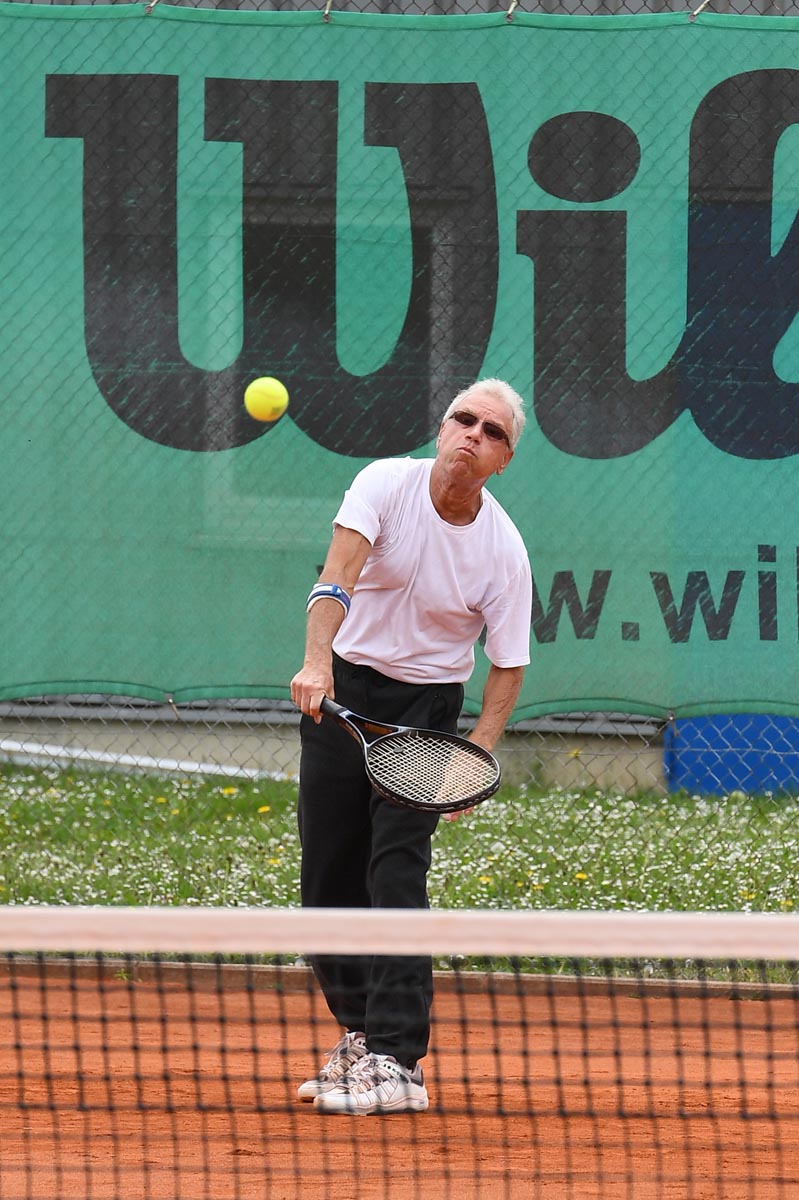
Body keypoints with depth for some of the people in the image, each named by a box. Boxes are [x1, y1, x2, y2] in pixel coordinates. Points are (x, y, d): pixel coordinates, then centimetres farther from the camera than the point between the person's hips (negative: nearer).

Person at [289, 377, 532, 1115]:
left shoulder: (504, 550, -12)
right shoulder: (386, 484, -13)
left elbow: (508, 666, -6)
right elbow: (338, 575, -28)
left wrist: (476, 754, -20)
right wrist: (317, 660, -44)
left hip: (425, 708, -2)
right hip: (341, 693, 2)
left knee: (397, 874, -16)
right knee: (329, 877, 6)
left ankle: (397, 1062, -20)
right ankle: (359, 1033, 26)